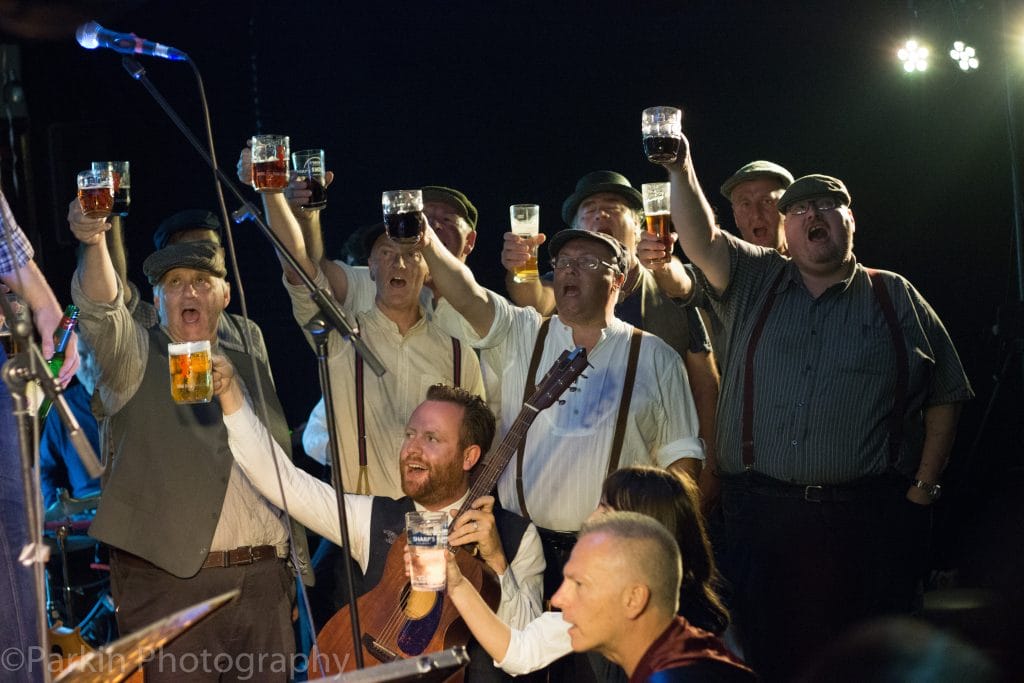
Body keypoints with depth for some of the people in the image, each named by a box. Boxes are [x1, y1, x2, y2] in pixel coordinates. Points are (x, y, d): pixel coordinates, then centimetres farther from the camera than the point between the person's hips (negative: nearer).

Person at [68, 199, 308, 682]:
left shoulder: (251, 369, 19)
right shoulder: (136, 358, 5)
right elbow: (101, 310, -17)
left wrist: (297, 568, 16)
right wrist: (94, 242, -36)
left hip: (264, 582, 4)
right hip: (170, 583, -4)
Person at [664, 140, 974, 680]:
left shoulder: (896, 299, 10)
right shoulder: (751, 282, 13)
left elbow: (944, 397, 9)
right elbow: (701, 241, -6)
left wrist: (924, 485, 1)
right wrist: (681, 172, -22)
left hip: (870, 515, -1)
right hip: (761, 512, 1)